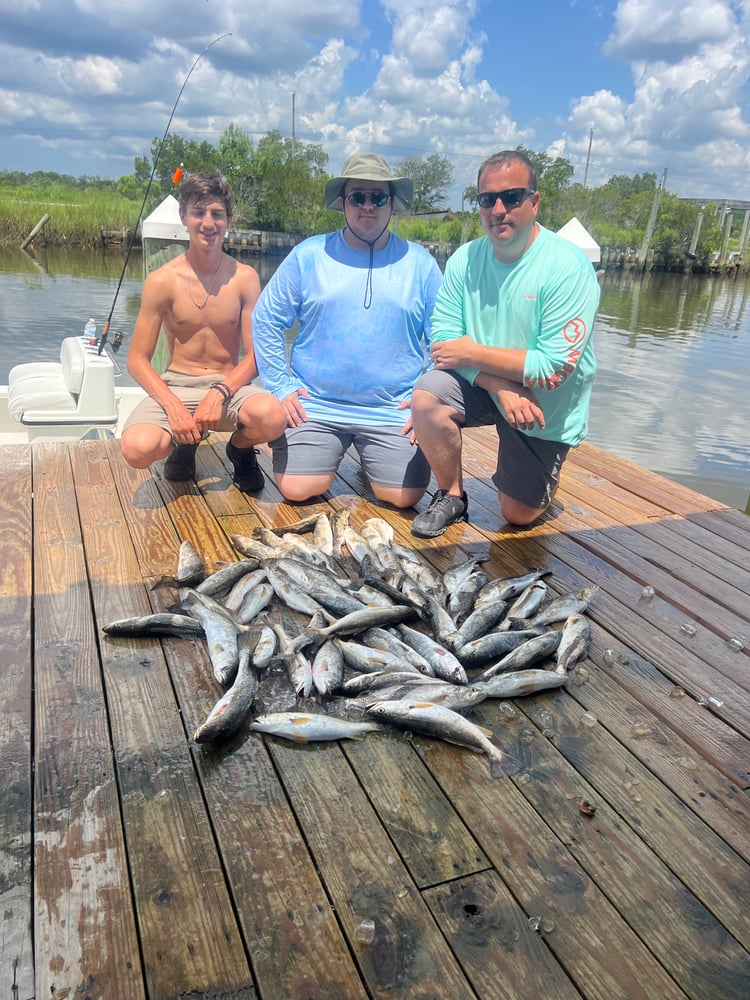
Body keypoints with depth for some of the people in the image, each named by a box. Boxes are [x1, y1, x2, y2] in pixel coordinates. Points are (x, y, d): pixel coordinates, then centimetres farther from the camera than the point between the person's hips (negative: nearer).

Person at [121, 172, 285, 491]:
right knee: (138, 448, -31)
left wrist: (219, 393, -20)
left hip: (230, 384, 0)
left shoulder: (244, 277, -3)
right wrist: (173, 406, -20)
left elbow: (254, 355, -3)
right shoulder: (162, 280, -5)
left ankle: (240, 449, 4)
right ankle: (185, 443, 9)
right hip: (176, 385, 0)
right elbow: (138, 359, -4)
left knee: (271, 416, -35)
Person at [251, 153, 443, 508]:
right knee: (296, 490, -11)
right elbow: (266, 319, 6)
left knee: (406, 497, -11)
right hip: (316, 405, 0)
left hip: (393, 410, 0)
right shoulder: (308, 255, 3)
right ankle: (328, 455, 21)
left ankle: (371, 463, 22)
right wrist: (281, 386, 0)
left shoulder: (420, 263, 5)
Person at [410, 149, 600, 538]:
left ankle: (541, 472, 41)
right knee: (426, 397, -28)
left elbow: (555, 368, -28)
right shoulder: (465, 259, -8)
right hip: (483, 386, 3)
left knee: (518, 515, 5)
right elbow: (444, 339, -13)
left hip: (545, 408, -3)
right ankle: (451, 496, -3)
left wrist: (472, 353, -22)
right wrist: (502, 386, -28)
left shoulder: (568, 267, -23)